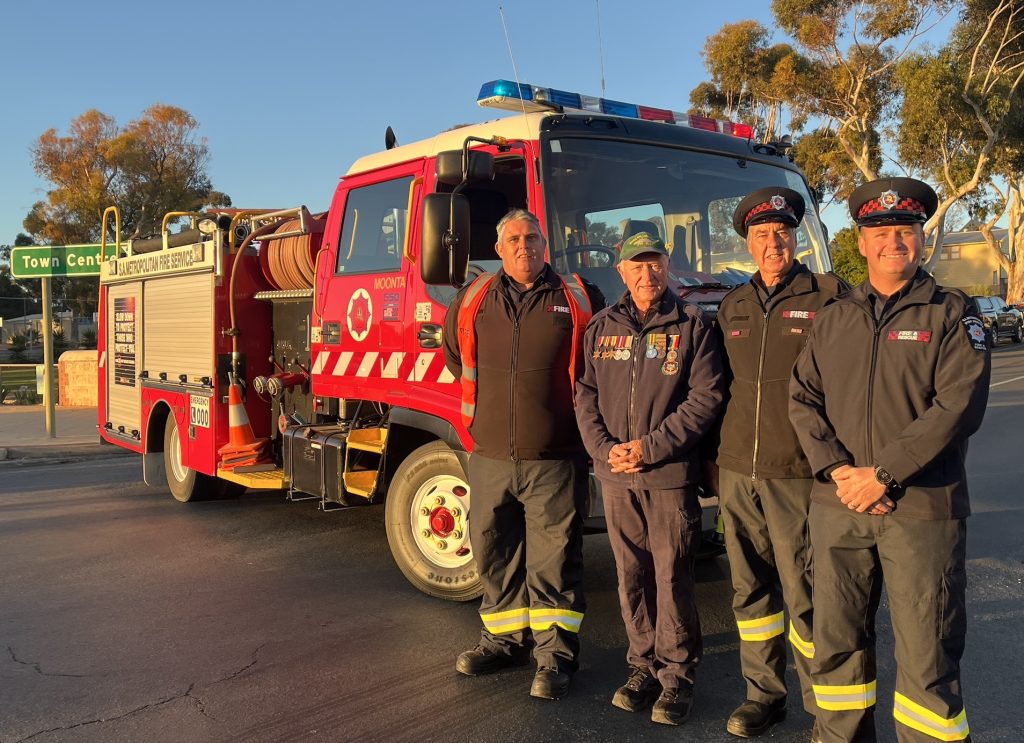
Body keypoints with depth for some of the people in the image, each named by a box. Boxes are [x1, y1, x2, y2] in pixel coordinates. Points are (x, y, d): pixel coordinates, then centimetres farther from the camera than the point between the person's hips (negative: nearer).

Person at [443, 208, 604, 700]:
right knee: (494, 552, 12)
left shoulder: (578, 300, 2)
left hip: (553, 460, -3)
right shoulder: (471, 303, 8)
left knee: (554, 558, 2)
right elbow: (455, 357, 26)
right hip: (490, 456, 3)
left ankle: (555, 652, 13)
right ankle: (504, 639, 29)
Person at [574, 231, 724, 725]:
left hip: (670, 476, -3)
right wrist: (605, 449, -6)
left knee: (672, 577, 1)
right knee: (631, 576, 10)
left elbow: (705, 399, -5)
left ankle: (677, 675, 14)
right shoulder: (601, 328, 10)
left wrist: (650, 447, -12)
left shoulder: (691, 326, 1)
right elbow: (586, 396, 9)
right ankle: (644, 665, 24)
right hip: (616, 477, 3)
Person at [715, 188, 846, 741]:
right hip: (737, 471, 5)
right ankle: (764, 693, 27)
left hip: (796, 473, -5)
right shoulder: (732, 306, 13)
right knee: (751, 588, 12)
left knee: (805, 596, 0)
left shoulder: (829, 297, -2)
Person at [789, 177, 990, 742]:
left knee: (927, 654, 0)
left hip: (922, 509, -3)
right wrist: (837, 469, -9)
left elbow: (959, 405, -10)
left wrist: (883, 473, -16)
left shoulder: (952, 313, 2)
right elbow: (802, 398, 7)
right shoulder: (833, 318, 13)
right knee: (837, 643, 11)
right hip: (837, 506, 4)